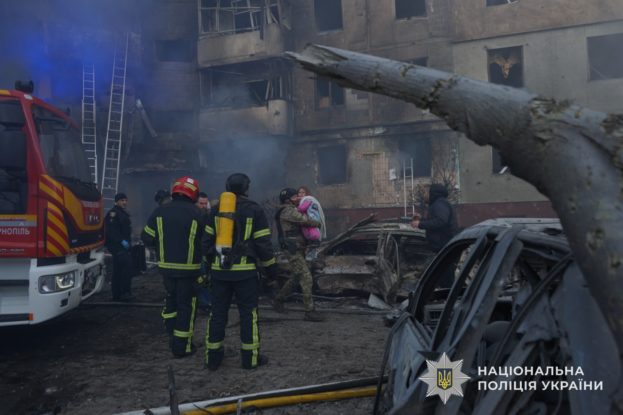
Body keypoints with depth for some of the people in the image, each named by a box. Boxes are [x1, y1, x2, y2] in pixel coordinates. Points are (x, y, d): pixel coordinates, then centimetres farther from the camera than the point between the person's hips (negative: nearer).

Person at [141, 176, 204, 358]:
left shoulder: (160, 211, -2)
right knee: (186, 305, 7)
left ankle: (172, 337, 31)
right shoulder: (196, 214, -11)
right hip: (188, 268, -4)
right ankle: (182, 347, 12)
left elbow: (147, 238, 1)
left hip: (166, 266, 4)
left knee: (171, 300, 23)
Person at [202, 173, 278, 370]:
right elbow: (263, 244, -6)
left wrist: (211, 261, 21)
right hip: (245, 270, -4)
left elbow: (207, 240, 9)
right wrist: (271, 267, 4)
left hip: (219, 270, 4)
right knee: (248, 313, 6)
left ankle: (213, 357, 17)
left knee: (218, 313, 11)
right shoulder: (254, 210, -4)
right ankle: (250, 357, 11)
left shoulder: (216, 209, 7)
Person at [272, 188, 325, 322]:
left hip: (298, 249, 10)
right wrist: (317, 223, -4)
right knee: (306, 278, -12)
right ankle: (309, 311, -10)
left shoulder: (292, 211, 18)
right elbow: (305, 221, -23)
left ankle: (278, 300, 35)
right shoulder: (288, 211, -14)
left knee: (295, 277, 20)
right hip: (293, 250, -10)